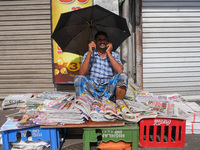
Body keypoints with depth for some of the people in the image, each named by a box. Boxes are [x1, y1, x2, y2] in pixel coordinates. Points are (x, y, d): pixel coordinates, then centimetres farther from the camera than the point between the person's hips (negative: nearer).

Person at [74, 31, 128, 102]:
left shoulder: (114, 55, 10)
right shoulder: (88, 55, 9)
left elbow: (120, 71, -10)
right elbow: (82, 73, -8)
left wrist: (108, 53, -7)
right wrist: (89, 53, -10)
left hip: (109, 89, 1)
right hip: (92, 88, 0)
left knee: (123, 76, -25)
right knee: (78, 78, -28)